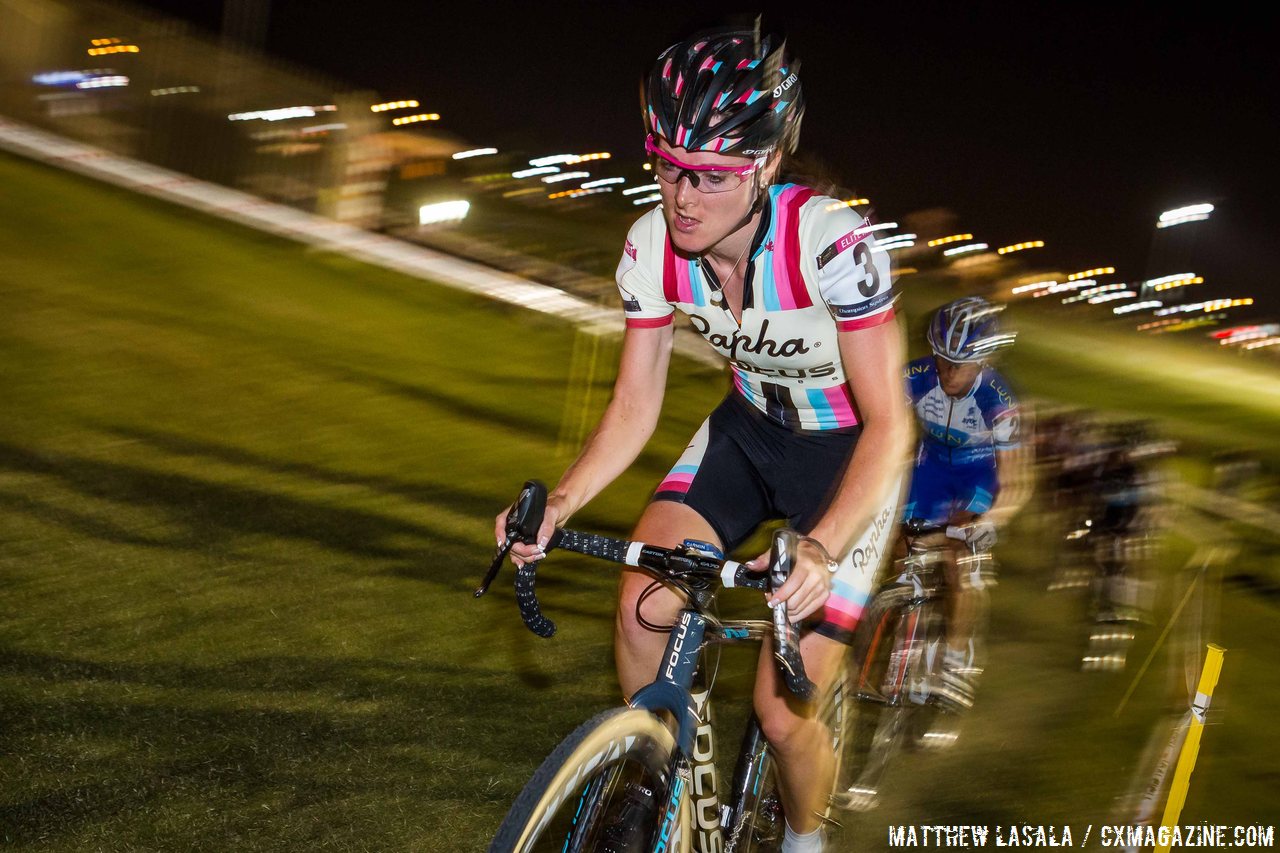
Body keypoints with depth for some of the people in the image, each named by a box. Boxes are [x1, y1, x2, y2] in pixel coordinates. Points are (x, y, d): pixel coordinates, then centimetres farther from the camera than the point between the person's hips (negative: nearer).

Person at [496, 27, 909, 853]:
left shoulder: (830, 241, -33)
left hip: (849, 454, -4)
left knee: (783, 712, -9)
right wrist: (560, 502, -27)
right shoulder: (652, 244, -18)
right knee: (644, 602, -19)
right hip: (749, 430, 5)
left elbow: (889, 424, -30)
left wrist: (823, 548, -46)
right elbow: (634, 407, -9)